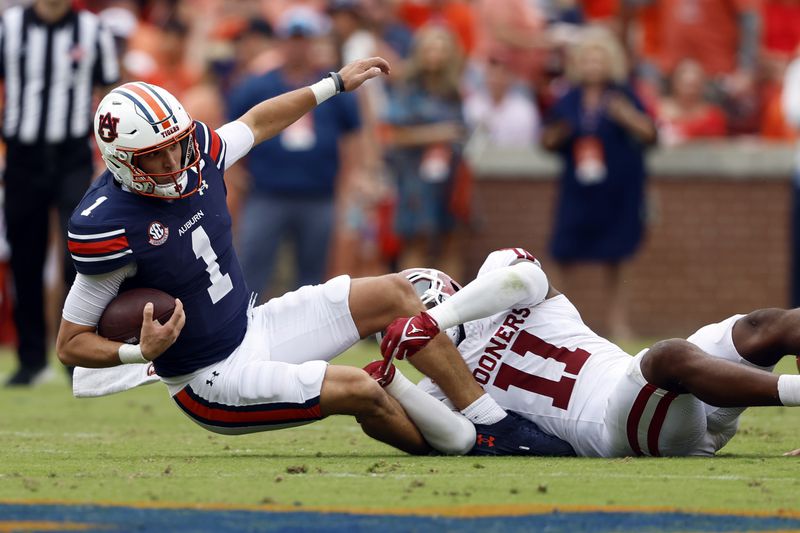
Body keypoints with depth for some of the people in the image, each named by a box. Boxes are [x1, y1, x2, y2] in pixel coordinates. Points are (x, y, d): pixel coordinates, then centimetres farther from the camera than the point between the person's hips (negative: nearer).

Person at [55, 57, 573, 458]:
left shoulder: (196, 153, -8)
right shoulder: (106, 226, -28)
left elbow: (255, 122, 16)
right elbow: (70, 344, -21)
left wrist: (335, 83, 21)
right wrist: (141, 352, -37)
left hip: (252, 327, 8)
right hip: (212, 381, -8)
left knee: (393, 294, 6)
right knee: (361, 391, -21)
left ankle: (496, 421, 14)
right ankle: (466, 449, 7)